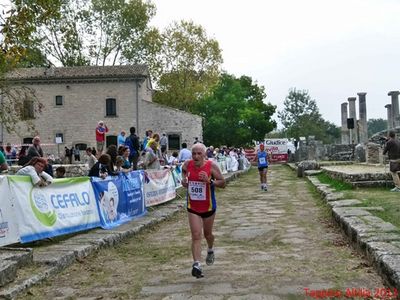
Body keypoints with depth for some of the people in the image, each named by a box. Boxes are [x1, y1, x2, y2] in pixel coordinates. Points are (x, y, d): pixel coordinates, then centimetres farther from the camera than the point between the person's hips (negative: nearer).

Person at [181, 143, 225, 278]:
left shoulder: (211, 165, -17)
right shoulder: (187, 164, -10)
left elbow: (222, 183, -12)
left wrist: (209, 181, -29)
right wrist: (184, 180, -7)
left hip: (208, 206, 0)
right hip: (192, 207, 1)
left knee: (207, 234, 19)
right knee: (196, 235, -10)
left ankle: (210, 251, 51)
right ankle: (197, 265, -11)